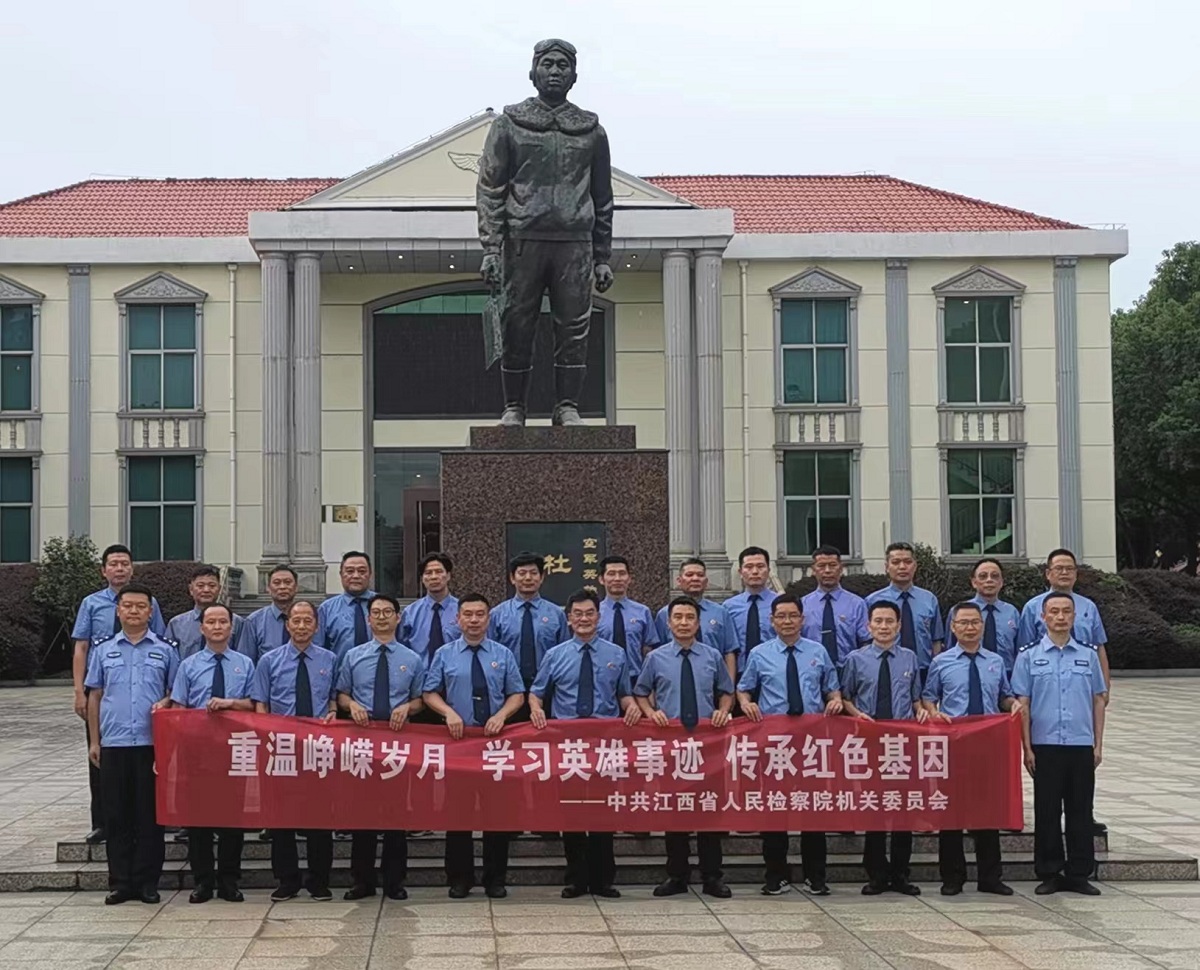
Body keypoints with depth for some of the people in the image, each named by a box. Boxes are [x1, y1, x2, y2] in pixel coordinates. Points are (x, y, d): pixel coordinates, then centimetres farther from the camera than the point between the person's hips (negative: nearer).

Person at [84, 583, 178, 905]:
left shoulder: (165, 651, 6)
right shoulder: (103, 651, 11)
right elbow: (94, 697, 13)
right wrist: (94, 741, 9)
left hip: (152, 743, -1)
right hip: (114, 744, 2)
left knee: (150, 815, 2)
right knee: (117, 815, 4)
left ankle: (147, 882, 8)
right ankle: (120, 882, 10)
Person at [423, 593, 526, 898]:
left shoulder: (504, 655, 7)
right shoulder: (444, 655, 5)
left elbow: (517, 695, 7)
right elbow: (429, 693, 5)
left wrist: (501, 715, -12)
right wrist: (449, 712, -13)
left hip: (495, 738, 1)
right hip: (457, 739, 0)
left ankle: (495, 879, 12)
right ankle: (459, 879, 12)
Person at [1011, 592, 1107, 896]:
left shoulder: (1088, 655, 7)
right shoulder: (1029, 656, 1)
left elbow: (1098, 700, 10)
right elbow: (1022, 703, 1)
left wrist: (1098, 744, 5)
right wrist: (1027, 748, -4)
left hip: (1081, 745, 2)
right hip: (1045, 745, -2)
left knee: (1080, 810, 6)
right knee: (1047, 811, 4)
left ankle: (1079, 874, 14)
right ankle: (1049, 874, 12)